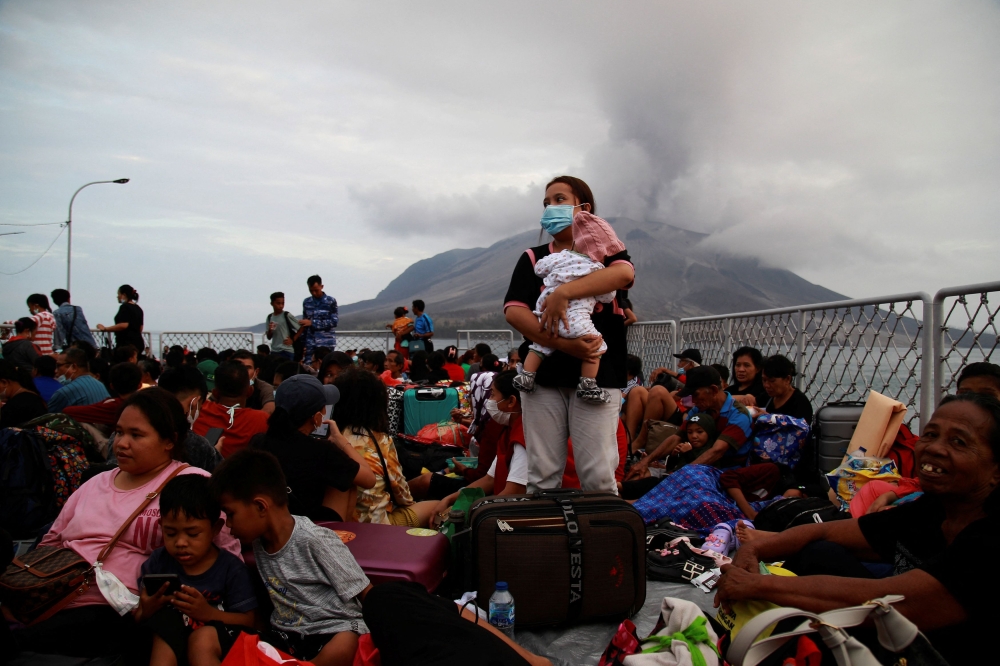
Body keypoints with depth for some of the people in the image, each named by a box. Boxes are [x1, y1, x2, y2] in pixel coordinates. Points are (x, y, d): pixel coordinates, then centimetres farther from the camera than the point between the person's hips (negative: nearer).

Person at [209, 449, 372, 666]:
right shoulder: (259, 541, 6)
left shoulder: (315, 541, -15)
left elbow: (368, 595, -12)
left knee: (346, 646, -40)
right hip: (285, 634, 7)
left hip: (333, 634, -6)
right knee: (204, 640, -9)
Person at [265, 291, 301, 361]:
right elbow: (269, 337, 12)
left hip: (287, 351, -5)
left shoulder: (287, 316, -6)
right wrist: (270, 330, -8)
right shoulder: (269, 318, 9)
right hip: (274, 351, 5)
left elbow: (301, 327, -4)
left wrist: (293, 340, -5)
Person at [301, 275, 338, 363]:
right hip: (310, 344, 4)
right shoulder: (306, 302, 11)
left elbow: (334, 321, -9)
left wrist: (312, 322, -13)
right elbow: (304, 325, 16)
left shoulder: (331, 301, -1)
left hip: (326, 343, -3)